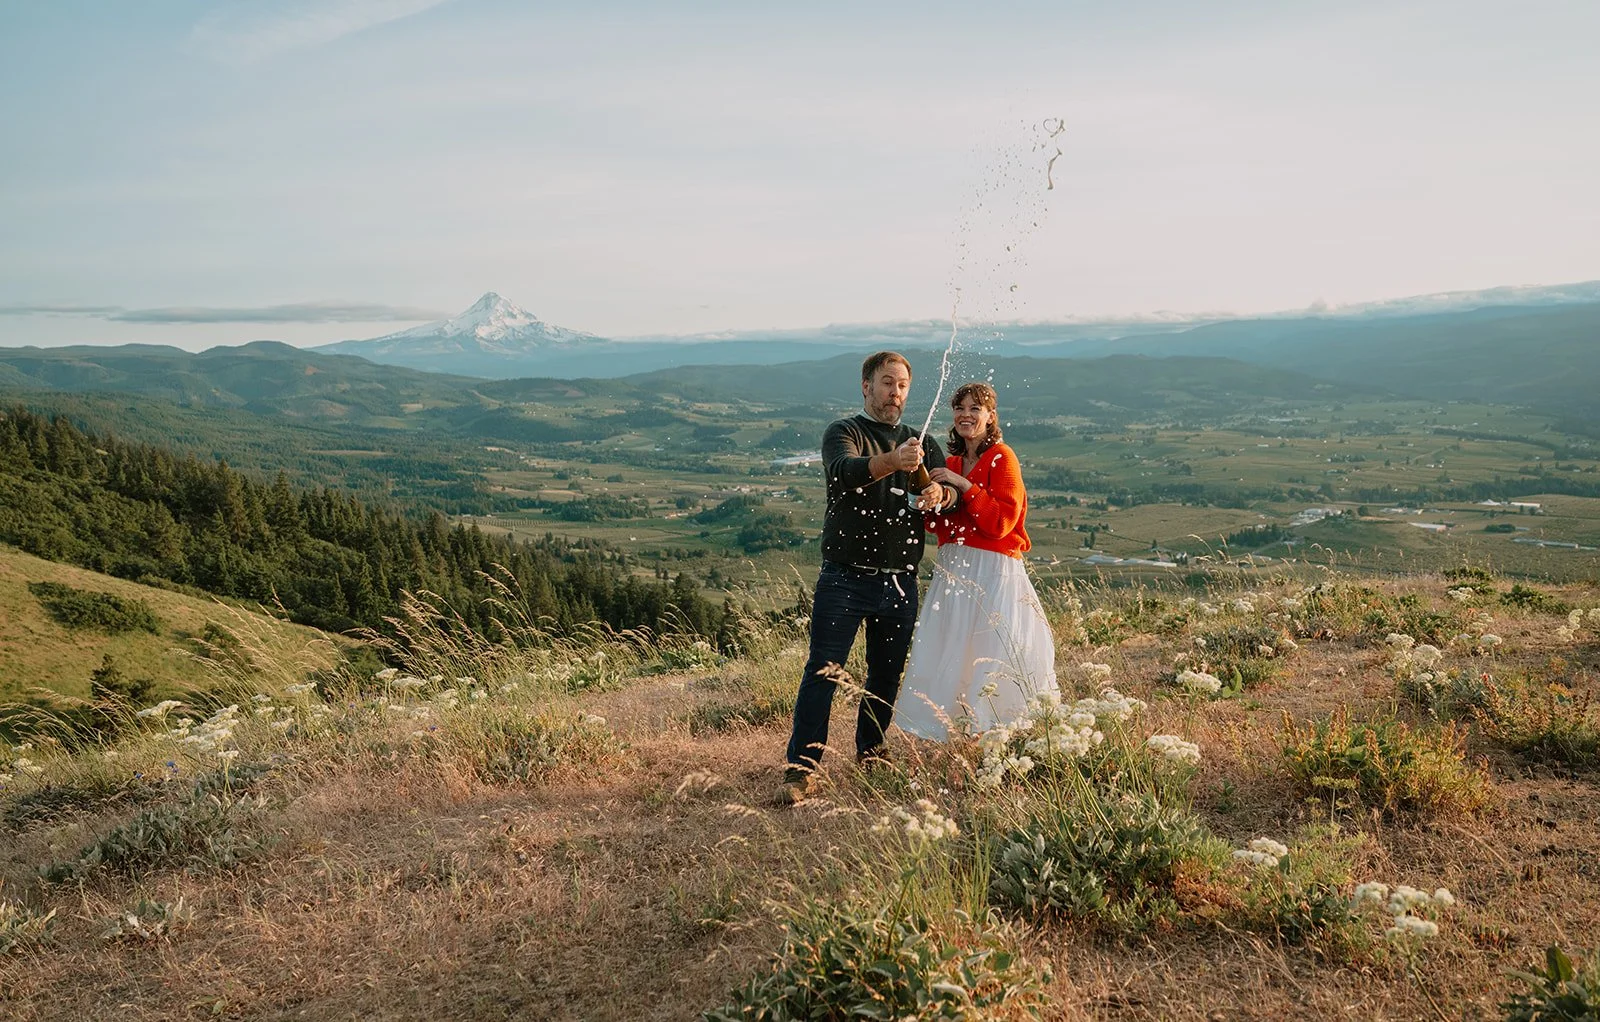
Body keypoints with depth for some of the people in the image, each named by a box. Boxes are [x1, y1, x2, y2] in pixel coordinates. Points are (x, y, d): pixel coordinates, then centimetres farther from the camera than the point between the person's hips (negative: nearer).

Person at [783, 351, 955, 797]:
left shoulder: (920, 443, 17)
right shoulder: (843, 433, 0)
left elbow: (949, 486, 3)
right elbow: (844, 472, -22)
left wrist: (937, 493, -22)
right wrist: (891, 461, -42)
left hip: (900, 581, 5)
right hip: (846, 575, -5)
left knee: (887, 675, 12)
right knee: (823, 671, -9)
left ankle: (870, 755, 27)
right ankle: (801, 764, -7)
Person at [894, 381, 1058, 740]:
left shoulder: (1002, 458, -5)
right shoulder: (951, 464, 15)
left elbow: (1002, 522, -15)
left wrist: (964, 485, -18)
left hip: (992, 571, -7)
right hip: (952, 570, 7)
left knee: (990, 662, -6)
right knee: (949, 657, 6)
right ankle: (954, 732, 16)